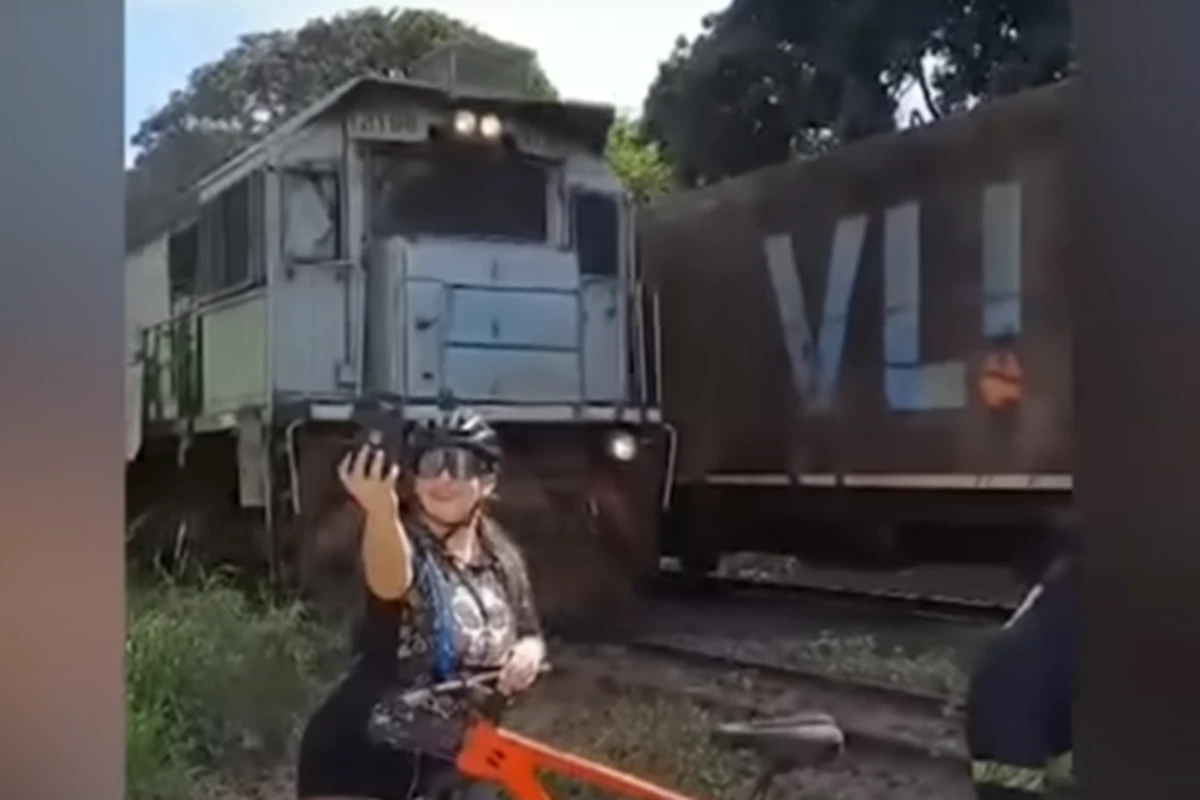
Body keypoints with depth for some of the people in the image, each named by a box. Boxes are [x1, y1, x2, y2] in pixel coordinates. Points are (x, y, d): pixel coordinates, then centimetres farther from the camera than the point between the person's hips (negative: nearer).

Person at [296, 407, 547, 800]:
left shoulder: (502, 558, 2)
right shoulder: (404, 538, -17)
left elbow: (529, 636, 15)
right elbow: (389, 581, -42)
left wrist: (529, 652, -11)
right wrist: (381, 509, -64)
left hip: (444, 764, 6)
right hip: (360, 760, -6)